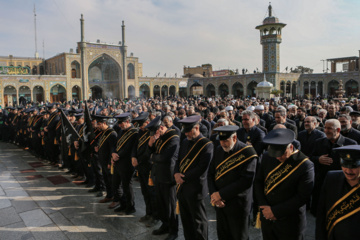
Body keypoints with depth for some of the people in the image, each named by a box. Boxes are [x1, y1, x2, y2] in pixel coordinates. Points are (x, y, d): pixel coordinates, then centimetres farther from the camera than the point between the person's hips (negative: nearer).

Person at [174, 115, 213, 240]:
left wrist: (184, 178, -16)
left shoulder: (207, 145, -14)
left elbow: (202, 168, -19)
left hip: (195, 189, -7)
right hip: (182, 187, 7)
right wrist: (176, 173, -5)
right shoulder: (185, 142, 10)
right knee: (185, 219, 19)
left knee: (198, 222, 8)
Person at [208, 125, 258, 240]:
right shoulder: (219, 150, 3)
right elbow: (211, 174, 7)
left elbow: (246, 181, -22)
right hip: (220, 204, 5)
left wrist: (221, 194, -20)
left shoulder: (248, 152, -16)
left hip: (237, 205, -5)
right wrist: (213, 194, -9)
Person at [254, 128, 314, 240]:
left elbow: (303, 196, -18)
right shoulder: (267, 157, -4)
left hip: (290, 223, -4)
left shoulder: (305, 165, -18)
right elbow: (258, 181, 2)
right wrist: (264, 206, -10)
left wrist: (275, 211, -18)